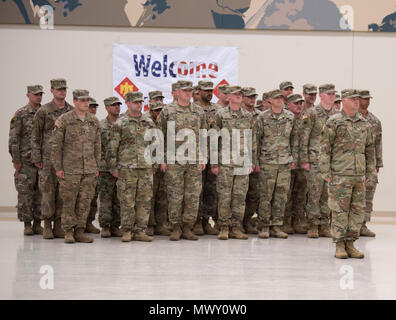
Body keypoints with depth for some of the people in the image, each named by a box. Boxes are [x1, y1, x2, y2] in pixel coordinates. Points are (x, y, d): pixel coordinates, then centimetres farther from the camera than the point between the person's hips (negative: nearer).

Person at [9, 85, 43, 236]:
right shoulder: (20, 114, -2)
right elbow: (14, 138, -4)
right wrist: (16, 160, -9)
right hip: (26, 161, -4)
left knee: (41, 193, 5)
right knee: (25, 193, -2)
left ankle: (38, 223, 12)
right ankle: (27, 224, 6)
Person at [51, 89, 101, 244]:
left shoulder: (94, 121, 9)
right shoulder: (64, 120, -4)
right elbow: (56, 145, -4)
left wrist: (97, 166, 10)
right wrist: (58, 167, -7)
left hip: (89, 170, 4)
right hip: (70, 169, -4)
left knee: (85, 201, 4)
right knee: (69, 202, 0)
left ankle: (80, 231, 12)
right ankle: (68, 232, 8)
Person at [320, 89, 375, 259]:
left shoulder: (364, 124, 12)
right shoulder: (334, 122, -3)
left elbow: (370, 148, 18)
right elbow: (325, 148, -5)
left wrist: (369, 171, 14)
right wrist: (326, 172, -9)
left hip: (359, 175, 5)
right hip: (340, 175, -5)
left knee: (357, 210, 6)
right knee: (340, 210, -2)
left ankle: (350, 244, 14)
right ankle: (339, 246, 5)